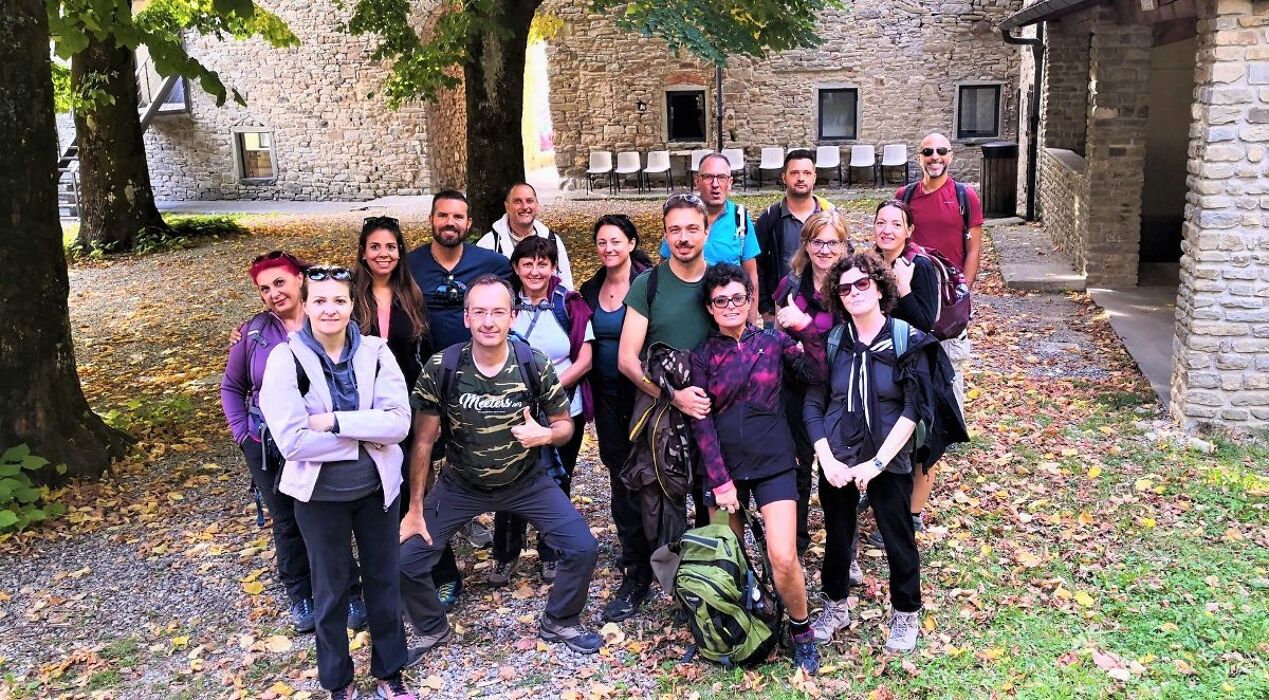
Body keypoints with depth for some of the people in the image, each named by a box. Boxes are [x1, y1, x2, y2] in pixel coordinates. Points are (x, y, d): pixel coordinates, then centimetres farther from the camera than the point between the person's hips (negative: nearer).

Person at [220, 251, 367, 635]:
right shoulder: (253, 332, -3)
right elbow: (231, 387, 10)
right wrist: (242, 432, 2)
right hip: (268, 448, 3)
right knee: (286, 522, 15)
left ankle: (350, 594, 23)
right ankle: (299, 596, 32)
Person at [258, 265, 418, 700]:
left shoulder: (375, 351, -7)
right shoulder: (286, 358, -14)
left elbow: (399, 421, -15)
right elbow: (291, 441, -21)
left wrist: (335, 422, -24)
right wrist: (366, 433, -19)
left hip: (376, 486, 2)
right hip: (320, 494, -2)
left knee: (384, 580, 15)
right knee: (332, 590, 15)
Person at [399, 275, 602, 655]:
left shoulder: (534, 365, -18)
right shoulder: (441, 368, -20)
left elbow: (565, 425, -4)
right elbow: (423, 442, -10)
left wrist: (545, 435, -28)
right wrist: (415, 510, -8)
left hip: (526, 481, 0)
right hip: (460, 485, 0)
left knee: (583, 548, -10)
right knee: (406, 561, -6)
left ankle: (560, 622, 20)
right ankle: (432, 629, 25)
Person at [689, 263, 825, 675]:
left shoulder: (774, 341, 4)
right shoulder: (702, 356, 3)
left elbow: (817, 376, -5)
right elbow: (701, 423, -2)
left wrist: (805, 328, -16)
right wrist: (720, 480, -8)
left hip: (773, 464, -1)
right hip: (723, 468, 1)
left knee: (783, 559, -11)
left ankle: (801, 630, 13)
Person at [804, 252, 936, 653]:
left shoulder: (908, 341, -7)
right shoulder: (831, 343, -1)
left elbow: (912, 410, -12)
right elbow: (813, 406, 0)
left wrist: (877, 463, -18)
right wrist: (827, 460, -11)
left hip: (889, 461, -2)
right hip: (837, 461, 2)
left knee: (899, 540, 9)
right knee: (837, 537, 15)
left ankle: (905, 614, 32)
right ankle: (835, 607, 37)